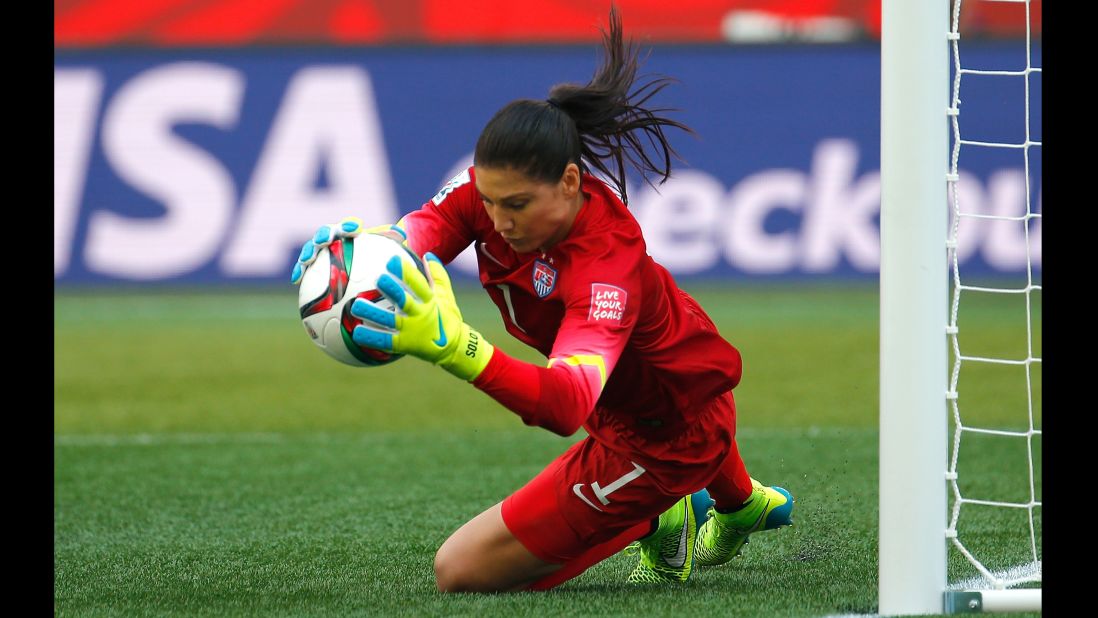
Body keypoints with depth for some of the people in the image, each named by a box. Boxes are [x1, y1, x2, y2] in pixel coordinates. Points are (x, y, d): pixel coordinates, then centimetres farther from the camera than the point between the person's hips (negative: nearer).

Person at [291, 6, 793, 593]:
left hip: (667, 440, -8)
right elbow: (432, 222, -23)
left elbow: (568, 402, -55)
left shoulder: (606, 263, -42)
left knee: (461, 571, -8)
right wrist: (386, 238, -49)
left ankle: (656, 521, 6)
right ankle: (741, 504, 71)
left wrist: (456, 347, -72)